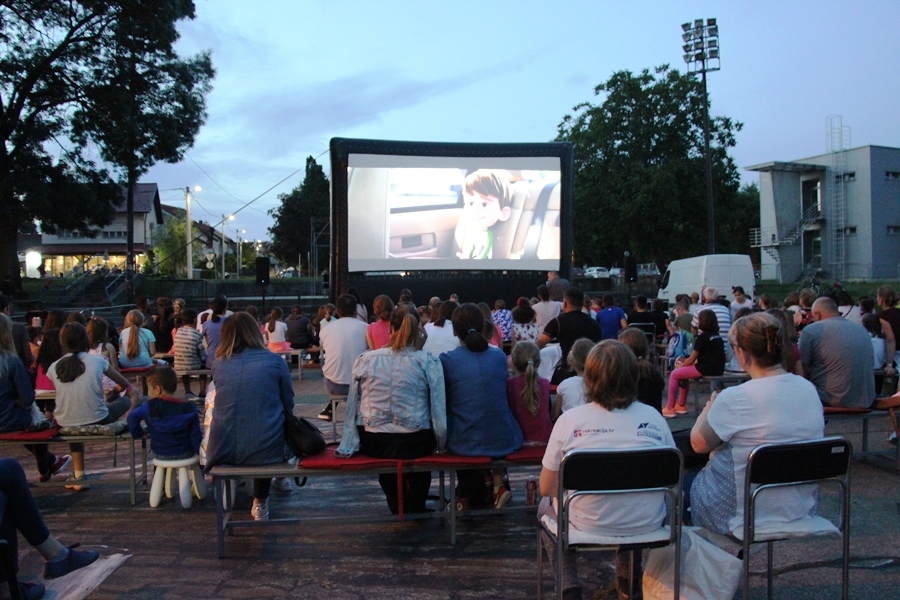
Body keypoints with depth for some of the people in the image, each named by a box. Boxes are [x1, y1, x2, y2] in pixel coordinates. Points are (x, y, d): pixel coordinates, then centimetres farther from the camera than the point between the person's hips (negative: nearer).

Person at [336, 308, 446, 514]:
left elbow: (352, 408, 4)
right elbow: (438, 411, -8)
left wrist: (349, 443, 14)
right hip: (415, 445, -2)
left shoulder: (365, 360, -2)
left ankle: (397, 505, 51)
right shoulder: (429, 363, -8)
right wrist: (440, 444, 7)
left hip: (372, 444, 2)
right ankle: (414, 505, 44)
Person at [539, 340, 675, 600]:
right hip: (646, 524, 3)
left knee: (546, 506, 30)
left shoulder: (569, 420, -15)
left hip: (589, 524, -2)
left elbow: (547, 488, -7)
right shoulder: (652, 417, -9)